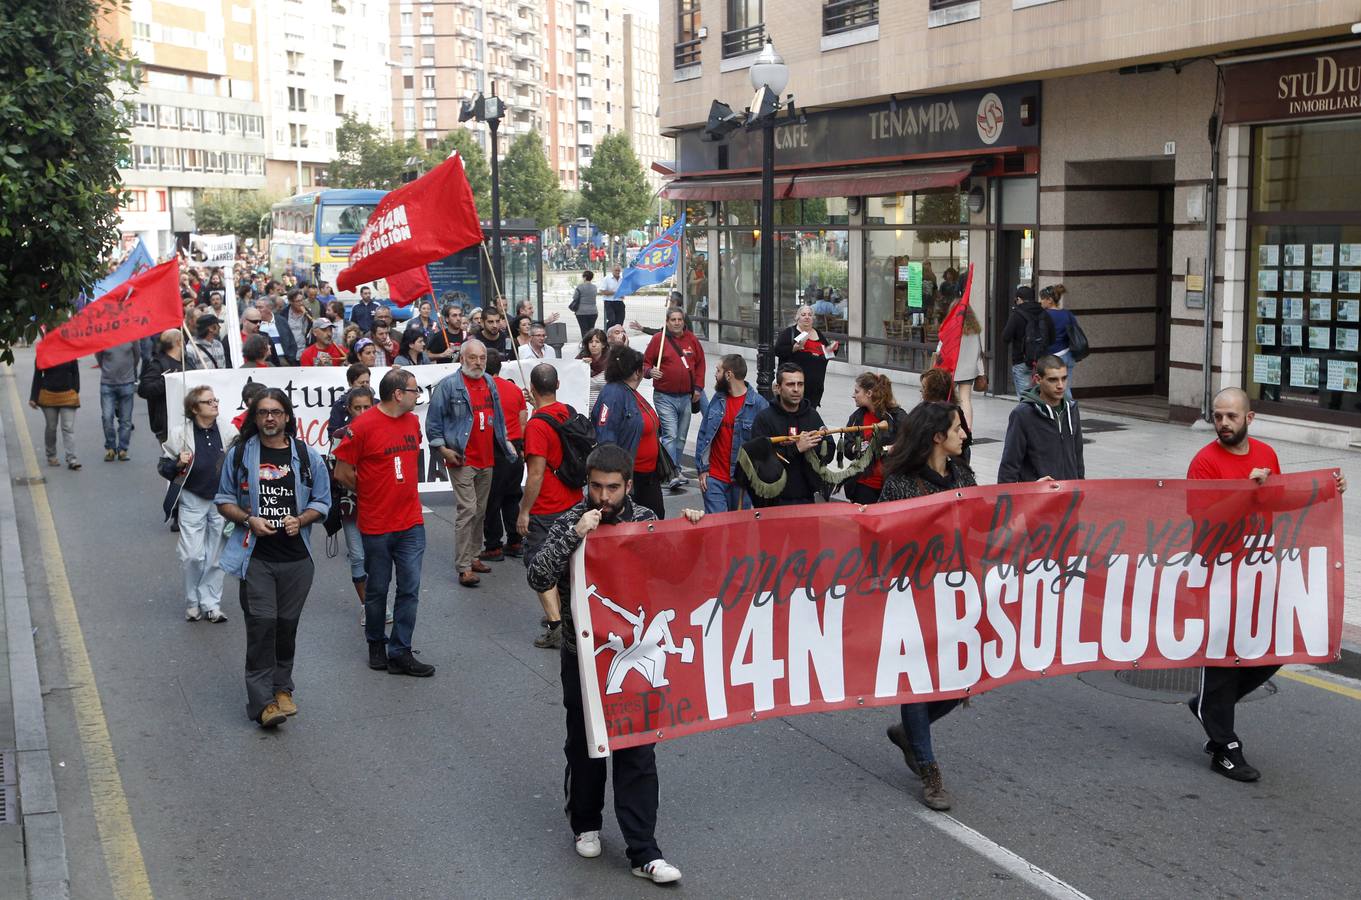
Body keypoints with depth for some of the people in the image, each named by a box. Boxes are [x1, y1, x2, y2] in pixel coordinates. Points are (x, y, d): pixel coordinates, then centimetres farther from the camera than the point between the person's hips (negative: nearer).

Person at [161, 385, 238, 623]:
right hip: (192, 501, -2)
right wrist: (178, 464, -18)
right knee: (193, 555, -3)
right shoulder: (180, 434, -6)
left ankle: (211, 604, 18)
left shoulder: (229, 432, -1)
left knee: (215, 556, 7)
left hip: (221, 501, 2)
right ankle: (193, 602, 17)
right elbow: (162, 466, 1)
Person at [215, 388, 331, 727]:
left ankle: (282, 688, 26)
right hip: (255, 556, -2)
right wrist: (249, 520, -10)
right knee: (262, 623, -9)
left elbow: (322, 502, 10)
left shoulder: (307, 457, 5)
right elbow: (224, 500, 9)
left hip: (296, 557, 2)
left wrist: (300, 520, -10)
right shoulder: (239, 454, 4)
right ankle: (262, 701, -5)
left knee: (287, 624, 9)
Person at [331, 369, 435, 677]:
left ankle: (400, 653, 9)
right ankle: (376, 644, 30)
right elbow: (342, 472, -8)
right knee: (377, 590, 10)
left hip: (411, 523, 5)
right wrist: (368, 494, 4)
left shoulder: (413, 422, 6)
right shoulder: (362, 426, -14)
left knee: (410, 589, 2)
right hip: (376, 525, -5)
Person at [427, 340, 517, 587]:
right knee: (468, 511, -12)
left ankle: (472, 556, 24)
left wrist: (505, 442, 20)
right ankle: (464, 567, -10)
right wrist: (443, 449, -12)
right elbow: (433, 420, -7)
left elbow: (497, 416, 23)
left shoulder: (490, 383, 12)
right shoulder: (448, 385, -8)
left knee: (480, 511, 13)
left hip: (486, 460, 7)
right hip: (462, 461, -7)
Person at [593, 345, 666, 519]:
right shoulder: (613, 394, -20)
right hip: (628, 475, -10)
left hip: (649, 473, 10)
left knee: (656, 516, 17)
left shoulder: (631, 393, 10)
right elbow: (605, 438, -25)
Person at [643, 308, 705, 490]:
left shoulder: (691, 339, 8)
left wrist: (698, 387, 7)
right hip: (665, 397, -5)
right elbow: (645, 362, 0)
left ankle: (676, 470, 24)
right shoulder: (658, 339, -3)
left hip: (687, 397, 5)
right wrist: (650, 372, -22)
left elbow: (700, 363, 14)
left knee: (681, 436, 12)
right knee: (670, 434, -15)